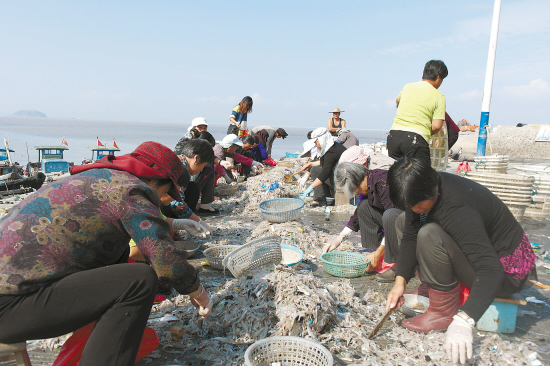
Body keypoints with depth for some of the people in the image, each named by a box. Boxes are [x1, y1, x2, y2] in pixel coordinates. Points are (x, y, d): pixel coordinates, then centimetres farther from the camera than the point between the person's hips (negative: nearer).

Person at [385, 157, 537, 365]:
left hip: (505, 271, -8)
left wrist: (463, 320, -50)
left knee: (429, 235, -33)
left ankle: (443, 313, -16)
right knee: (405, 223, 6)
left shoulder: (457, 209, -36)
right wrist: (400, 280, -15)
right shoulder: (423, 191, -11)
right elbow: (410, 237, -4)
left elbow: (491, 270, -40)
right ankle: (434, 288, 6)